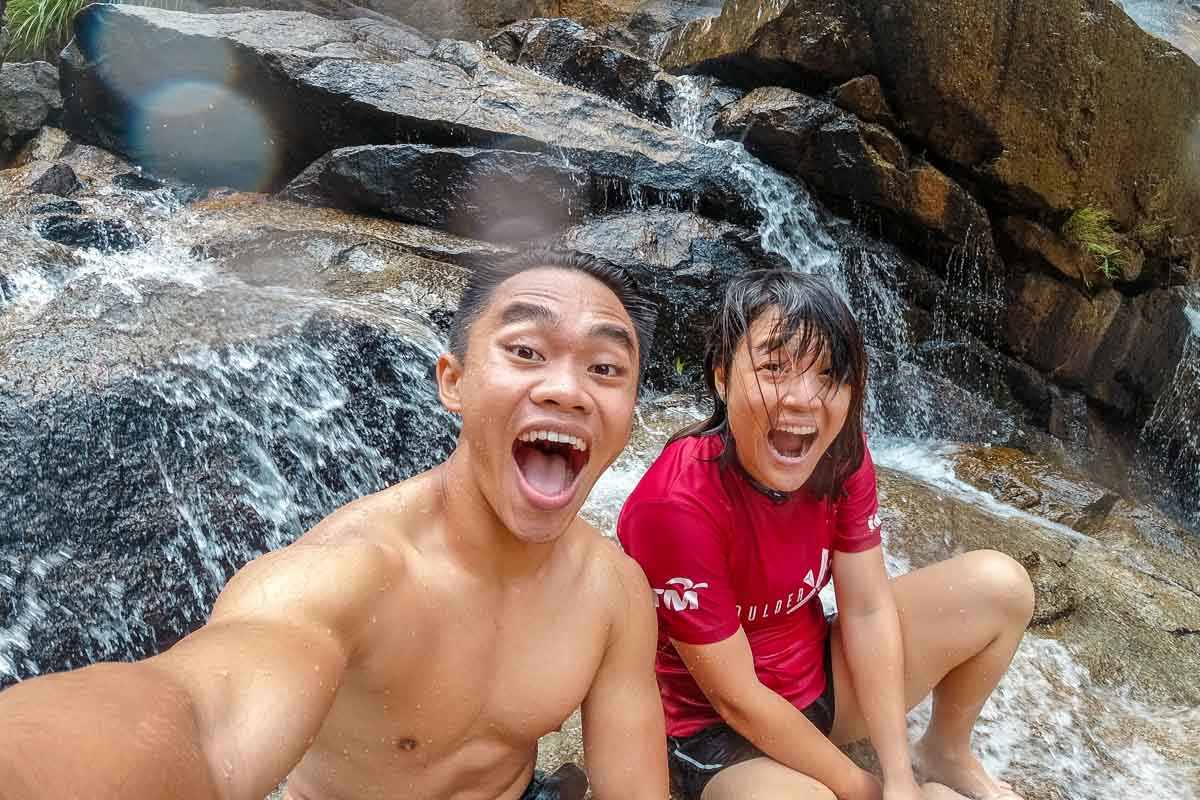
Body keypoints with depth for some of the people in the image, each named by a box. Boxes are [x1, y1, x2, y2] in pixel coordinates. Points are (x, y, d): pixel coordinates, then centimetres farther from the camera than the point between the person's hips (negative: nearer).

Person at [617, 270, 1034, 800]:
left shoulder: (840, 452, -13)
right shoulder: (675, 507, -32)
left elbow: (867, 609, -8)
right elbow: (735, 697, -24)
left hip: (820, 679, 7)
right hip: (718, 733, -6)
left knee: (999, 586, -2)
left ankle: (945, 754, 22)